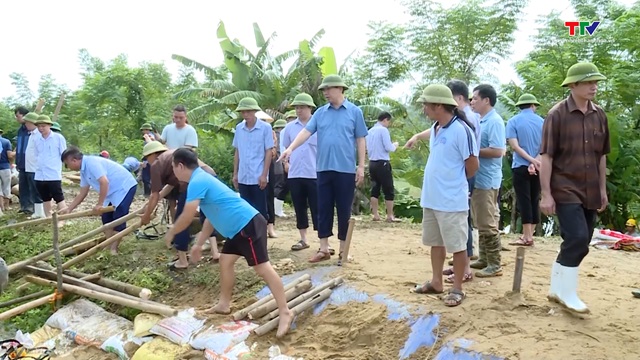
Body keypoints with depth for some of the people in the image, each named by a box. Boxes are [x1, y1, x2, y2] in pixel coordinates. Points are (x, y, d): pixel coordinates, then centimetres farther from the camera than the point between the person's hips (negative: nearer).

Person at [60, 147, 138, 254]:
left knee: (118, 218, -9)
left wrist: (100, 204, -23)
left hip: (125, 187, -10)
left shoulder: (92, 163, -23)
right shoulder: (84, 170, 8)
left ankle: (114, 249, -3)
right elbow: (82, 194, 16)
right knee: (107, 217, 10)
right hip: (113, 191, 10)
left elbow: (104, 182, -31)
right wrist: (69, 209, 14)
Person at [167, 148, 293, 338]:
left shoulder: (197, 182, -12)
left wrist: (171, 233, 4)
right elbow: (212, 216, 26)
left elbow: (187, 217, -16)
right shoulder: (202, 179, 20)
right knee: (225, 261, 19)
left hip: (249, 224, -11)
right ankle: (224, 304, 31)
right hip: (239, 228, 11)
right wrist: (199, 244, 29)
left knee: (262, 267, -11)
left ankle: (284, 312, -9)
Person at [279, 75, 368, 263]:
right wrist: (290, 148, -16)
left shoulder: (355, 111, 1)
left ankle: (343, 249, 17)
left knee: (344, 210, 5)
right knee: (323, 209, 7)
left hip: (346, 169, -3)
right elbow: (306, 131, 0)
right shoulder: (320, 113, 8)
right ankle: (324, 249, 17)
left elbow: (360, 140, 2)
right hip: (324, 169, 3)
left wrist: (361, 166, -2)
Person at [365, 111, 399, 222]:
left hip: (372, 163, 7)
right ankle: (390, 216, 1)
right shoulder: (383, 130, -10)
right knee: (389, 190, 0)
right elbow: (388, 148, -14)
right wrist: (395, 145, 5)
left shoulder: (370, 131, 12)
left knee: (375, 189, 10)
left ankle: (375, 215, 11)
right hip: (382, 163, -7)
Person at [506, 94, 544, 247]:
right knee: (534, 201, 9)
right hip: (538, 167, 3)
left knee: (524, 201, -3)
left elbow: (514, 145, -12)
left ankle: (527, 237, -3)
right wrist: (534, 162, -11)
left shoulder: (513, 121, -2)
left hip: (521, 166, -3)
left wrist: (532, 160, -12)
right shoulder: (542, 121, 6)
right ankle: (528, 234, 13)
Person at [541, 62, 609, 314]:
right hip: (566, 190, -6)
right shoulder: (557, 115, -9)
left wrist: (603, 190, 14)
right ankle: (568, 293, 3)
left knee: (577, 244, 10)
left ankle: (556, 289, 24)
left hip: (590, 192, 6)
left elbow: (601, 156, 16)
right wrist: (546, 194, -15)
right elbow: (546, 157, -11)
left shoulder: (600, 116, 8)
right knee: (577, 239, -15)